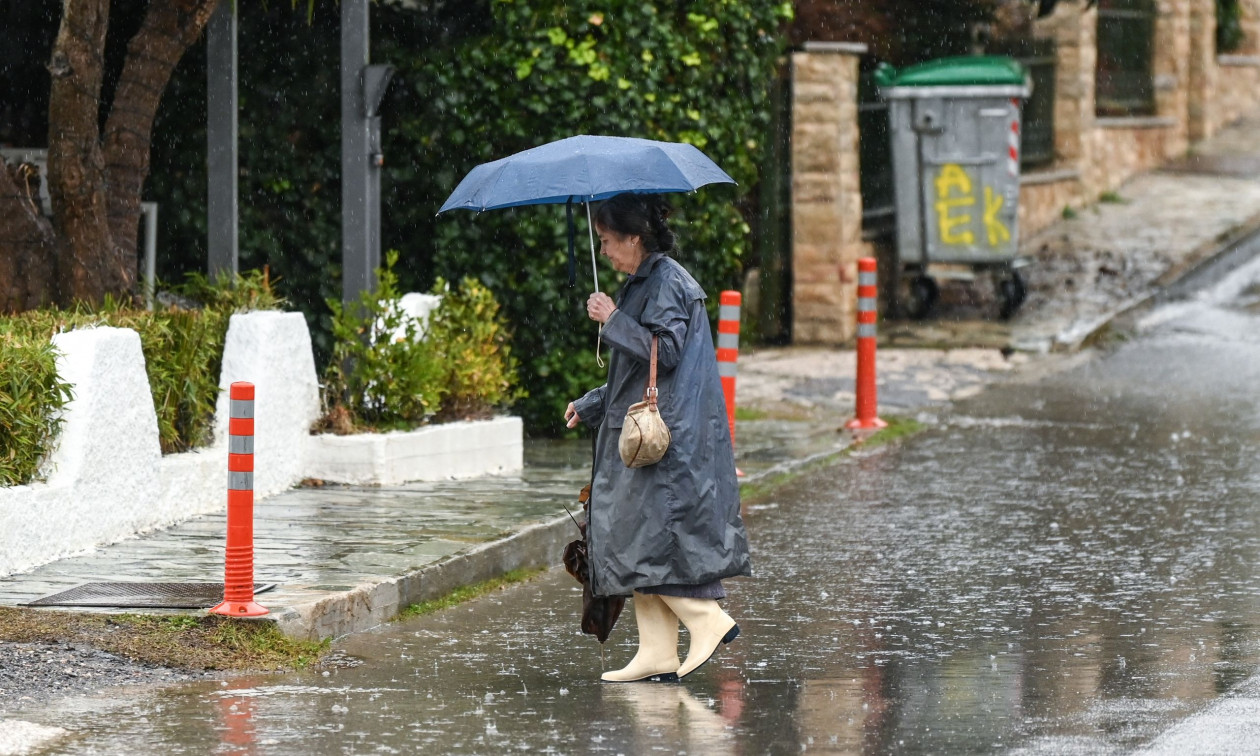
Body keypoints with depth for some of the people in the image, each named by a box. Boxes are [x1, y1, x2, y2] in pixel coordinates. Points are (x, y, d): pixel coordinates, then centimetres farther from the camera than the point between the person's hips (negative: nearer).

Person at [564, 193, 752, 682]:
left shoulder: (666, 283, -12)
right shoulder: (644, 283, 18)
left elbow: (665, 352, -21)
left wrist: (614, 320, -15)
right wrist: (590, 405, 27)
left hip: (666, 434, -10)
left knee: (649, 534, -11)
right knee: (636, 538, 6)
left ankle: (708, 620, -7)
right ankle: (656, 654, 5)